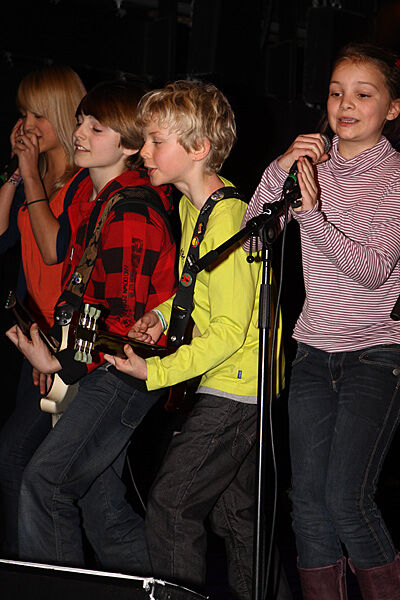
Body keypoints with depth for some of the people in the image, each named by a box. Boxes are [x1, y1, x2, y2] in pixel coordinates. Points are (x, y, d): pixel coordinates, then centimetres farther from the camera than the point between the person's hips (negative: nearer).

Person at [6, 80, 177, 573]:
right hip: (97, 362, 10)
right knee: (96, 494, 14)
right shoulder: (90, 191, 10)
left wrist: (61, 364, -18)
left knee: (44, 481, -12)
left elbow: (127, 319, -21)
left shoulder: (131, 214, -21)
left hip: (129, 368, -10)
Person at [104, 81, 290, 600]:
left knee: (170, 506, -4)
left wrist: (155, 371, -20)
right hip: (238, 386, 10)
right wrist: (165, 314, 6)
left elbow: (229, 331, -23)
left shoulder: (225, 221, -23)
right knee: (234, 511, 16)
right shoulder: (193, 202, 8)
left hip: (233, 388, -10)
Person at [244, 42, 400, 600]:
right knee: (308, 497, 4)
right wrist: (278, 171, -14)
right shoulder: (312, 163, 7)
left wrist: (313, 214, -26)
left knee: (346, 497, -11)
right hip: (314, 351, 5)